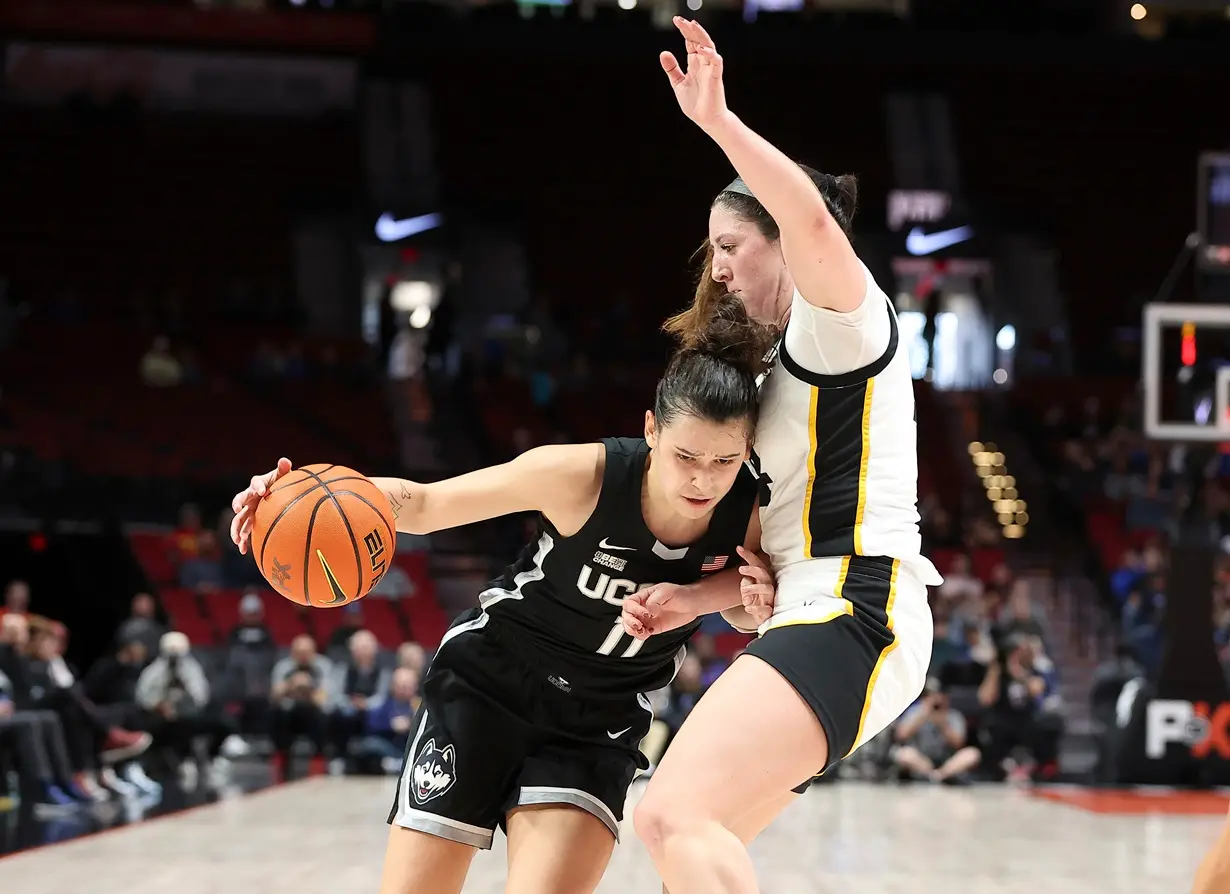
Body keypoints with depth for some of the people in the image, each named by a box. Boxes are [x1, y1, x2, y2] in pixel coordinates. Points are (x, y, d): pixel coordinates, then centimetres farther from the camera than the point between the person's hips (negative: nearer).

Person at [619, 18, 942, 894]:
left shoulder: (844, 316, -1)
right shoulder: (787, 367, 26)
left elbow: (813, 220, -27)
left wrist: (717, 120, -30)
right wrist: (690, 600, 13)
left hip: (853, 615, -10)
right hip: (815, 620, 10)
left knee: (675, 816, -26)